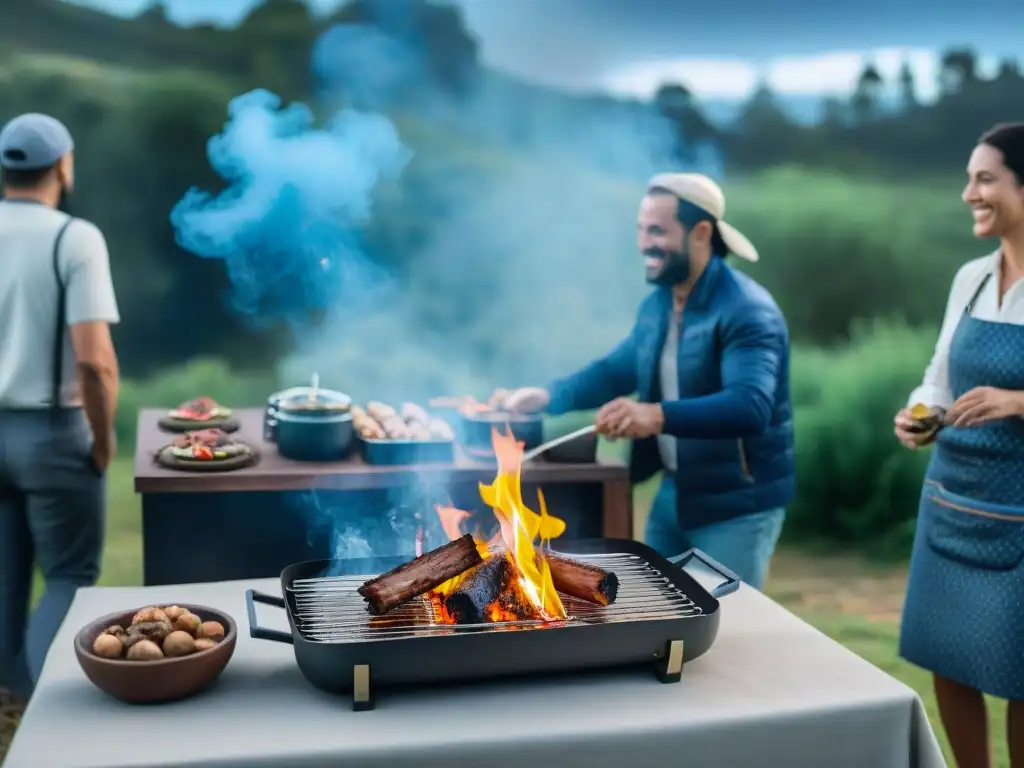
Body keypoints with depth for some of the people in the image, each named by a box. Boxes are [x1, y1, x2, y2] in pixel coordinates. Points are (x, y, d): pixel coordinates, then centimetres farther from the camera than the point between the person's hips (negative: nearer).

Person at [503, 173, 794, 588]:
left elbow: (750, 406, -35)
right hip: (673, 495, 8)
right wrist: (548, 395, 2)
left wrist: (659, 416, -48)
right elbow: (618, 368, 18)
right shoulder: (657, 304, 6)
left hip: (736, 507, -8)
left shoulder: (747, 311, -21)